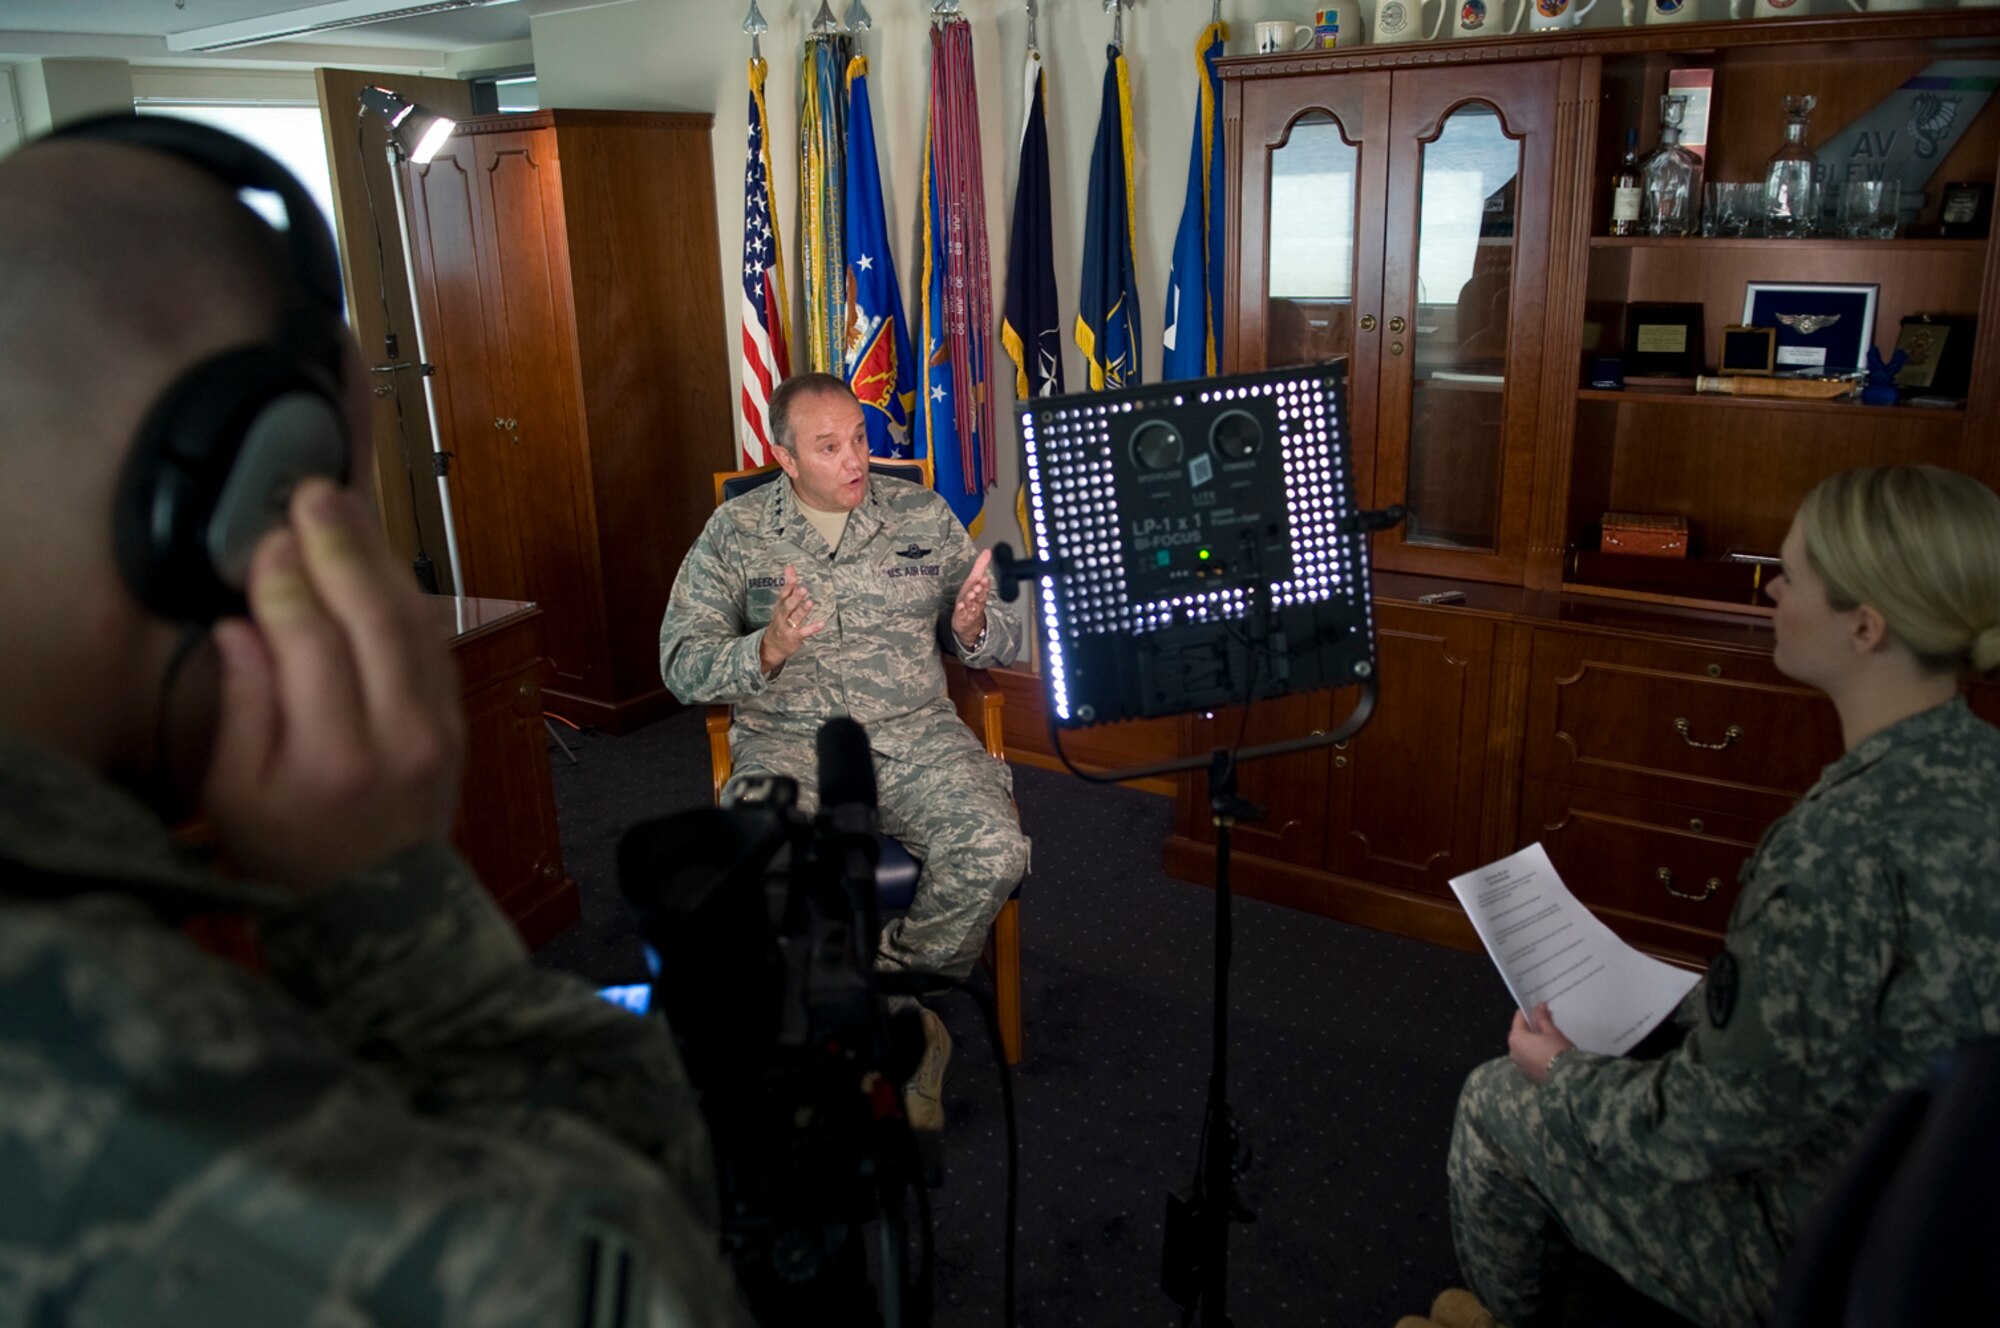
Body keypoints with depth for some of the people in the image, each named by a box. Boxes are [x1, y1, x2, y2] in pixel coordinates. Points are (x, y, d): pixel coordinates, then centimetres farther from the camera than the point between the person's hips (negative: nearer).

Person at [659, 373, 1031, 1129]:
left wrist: (972, 627, -14)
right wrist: (768, 650, -19)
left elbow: (1003, 643, 11)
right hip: (788, 745, -1)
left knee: (995, 854, -27)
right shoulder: (736, 531, 6)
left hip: (916, 735, 1)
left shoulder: (923, 515, 10)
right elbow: (683, 665, 0)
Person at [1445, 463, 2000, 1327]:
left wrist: (1564, 1074, -9)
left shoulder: (1847, 842, -35)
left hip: (1821, 1259, -8)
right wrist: (1695, 1002, 12)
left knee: (1497, 1101, 9)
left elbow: (1718, 1124, -26)